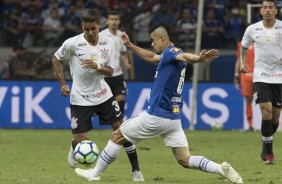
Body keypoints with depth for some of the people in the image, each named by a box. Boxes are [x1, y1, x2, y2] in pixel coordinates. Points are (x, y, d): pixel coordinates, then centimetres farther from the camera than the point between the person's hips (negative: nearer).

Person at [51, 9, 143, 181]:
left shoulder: (108, 42, -7)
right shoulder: (72, 43, -16)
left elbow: (110, 71, -2)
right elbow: (56, 59, 1)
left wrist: (98, 66, -23)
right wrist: (63, 84, -3)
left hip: (103, 95, 3)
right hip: (80, 99, -3)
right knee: (82, 142, -4)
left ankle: (136, 171, 10)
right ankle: (74, 149, 36)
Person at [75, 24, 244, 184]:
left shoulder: (171, 52, -12)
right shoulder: (169, 56, 15)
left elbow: (184, 56, -36)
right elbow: (150, 57, 35)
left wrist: (199, 59, -57)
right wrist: (130, 45, 39)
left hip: (156, 116, -8)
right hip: (174, 118, 8)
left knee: (117, 137, 11)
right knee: (185, 160, 3)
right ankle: (221, 169, -17)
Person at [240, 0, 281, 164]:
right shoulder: (252, 29, 0)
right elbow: (244, 46, 20)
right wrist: (242, 62, 6)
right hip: (261, 76, -1)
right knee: (266, 111, -17)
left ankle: (266, 144, 33)